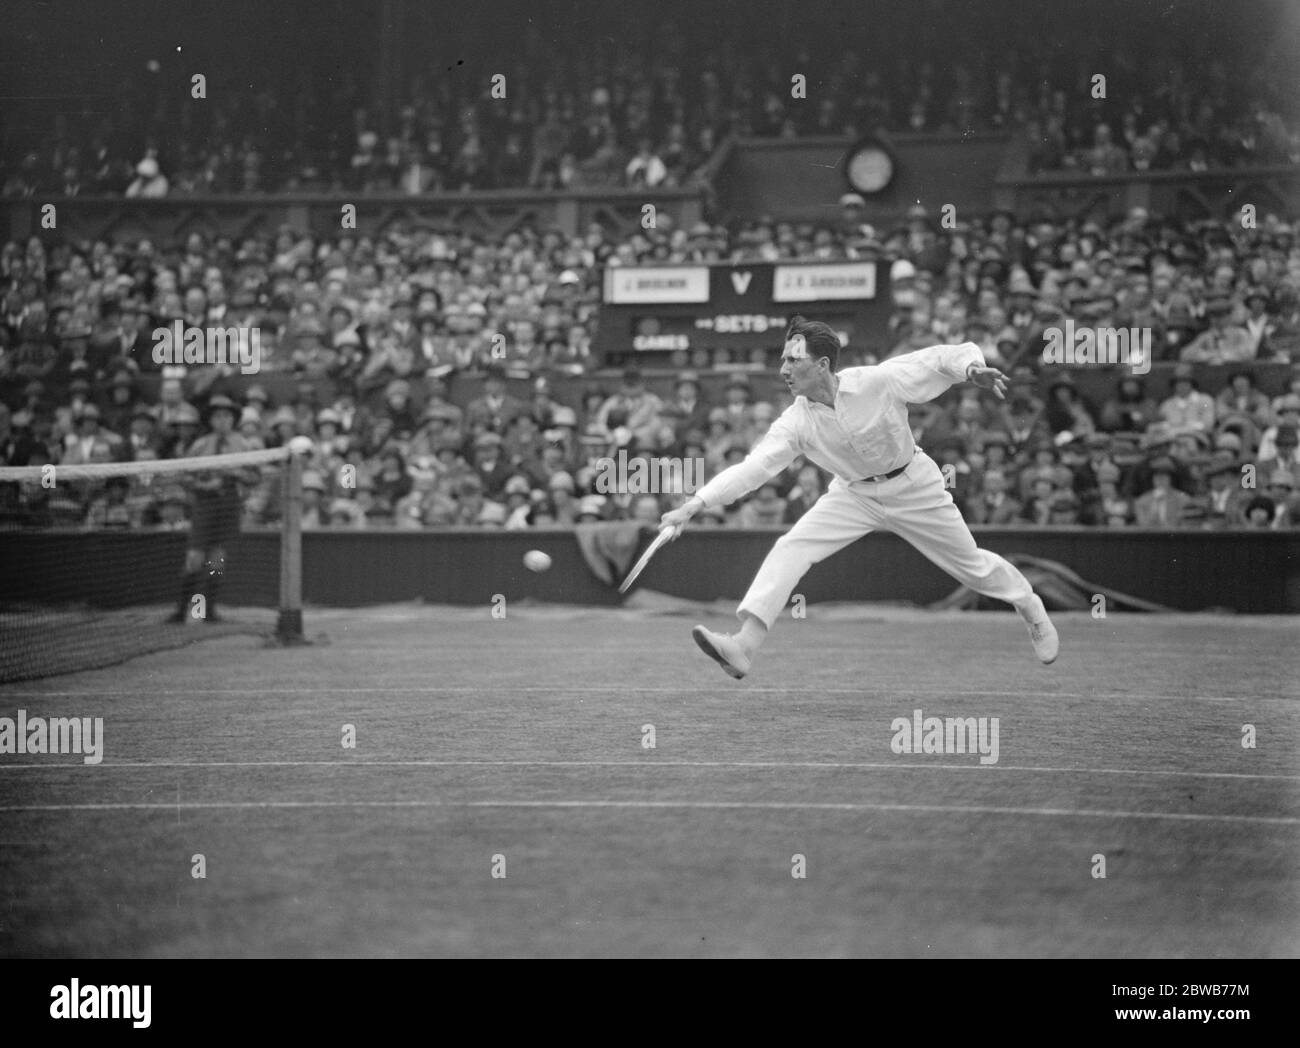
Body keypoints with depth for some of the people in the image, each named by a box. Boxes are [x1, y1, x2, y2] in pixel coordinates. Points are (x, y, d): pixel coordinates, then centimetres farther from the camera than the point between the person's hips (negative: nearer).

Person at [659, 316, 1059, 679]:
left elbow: (938, 359, -18)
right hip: (854, 495, 2)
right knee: (790, 548, -19)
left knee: (972, 566, 10)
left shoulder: (878, 382, -26)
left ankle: (1033, 610, 41)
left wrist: (972, 368, -40)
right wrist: (695, 504, -35)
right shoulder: (796, 421, -19)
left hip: (914, 488, -2)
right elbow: (753, 466, -25)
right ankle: (744, 646, -27)